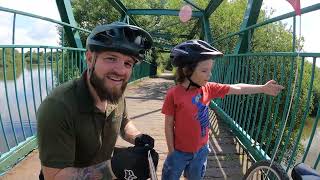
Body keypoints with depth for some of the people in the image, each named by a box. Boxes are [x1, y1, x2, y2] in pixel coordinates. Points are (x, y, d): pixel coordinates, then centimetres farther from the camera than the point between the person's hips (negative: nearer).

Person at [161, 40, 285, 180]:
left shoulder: (209, 88, -8)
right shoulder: (174, 94, -22)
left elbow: (236, 88, -5)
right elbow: (168, 125, -15)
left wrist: (263, 88, -11)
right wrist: (171, 152, -9)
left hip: (201, 150, 4)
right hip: (180, 152, -4)